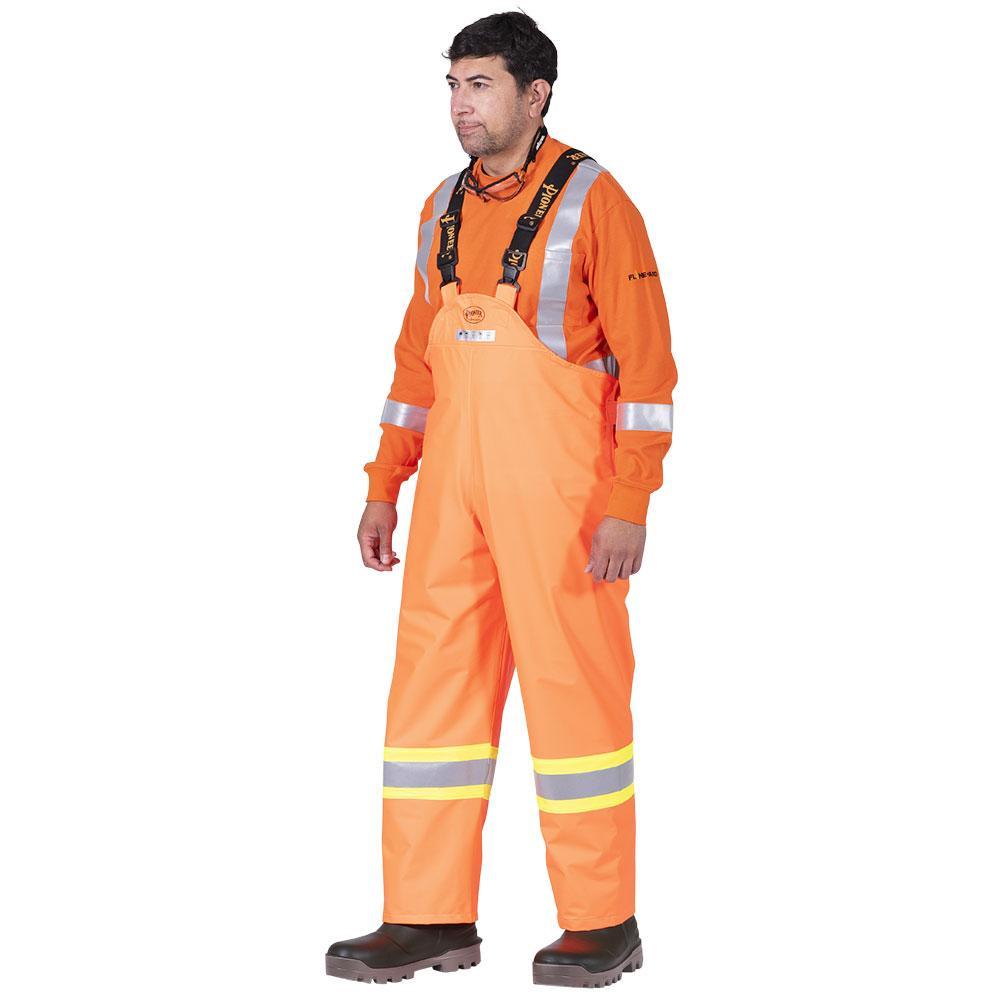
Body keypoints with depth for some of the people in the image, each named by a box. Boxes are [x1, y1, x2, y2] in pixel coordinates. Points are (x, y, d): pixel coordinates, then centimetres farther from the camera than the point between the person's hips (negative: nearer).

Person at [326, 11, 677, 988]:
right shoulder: (445, 207, 13)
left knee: (571, 685, -2)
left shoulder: (590, 200, -7)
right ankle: (430, 919, 10)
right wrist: (384, 487, 14)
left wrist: (630, 505, -16)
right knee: (431, 680, 4)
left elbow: (646, 359, -10)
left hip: (559, 487, -6)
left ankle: (602, 925, 8)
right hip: (454, 485, 7)